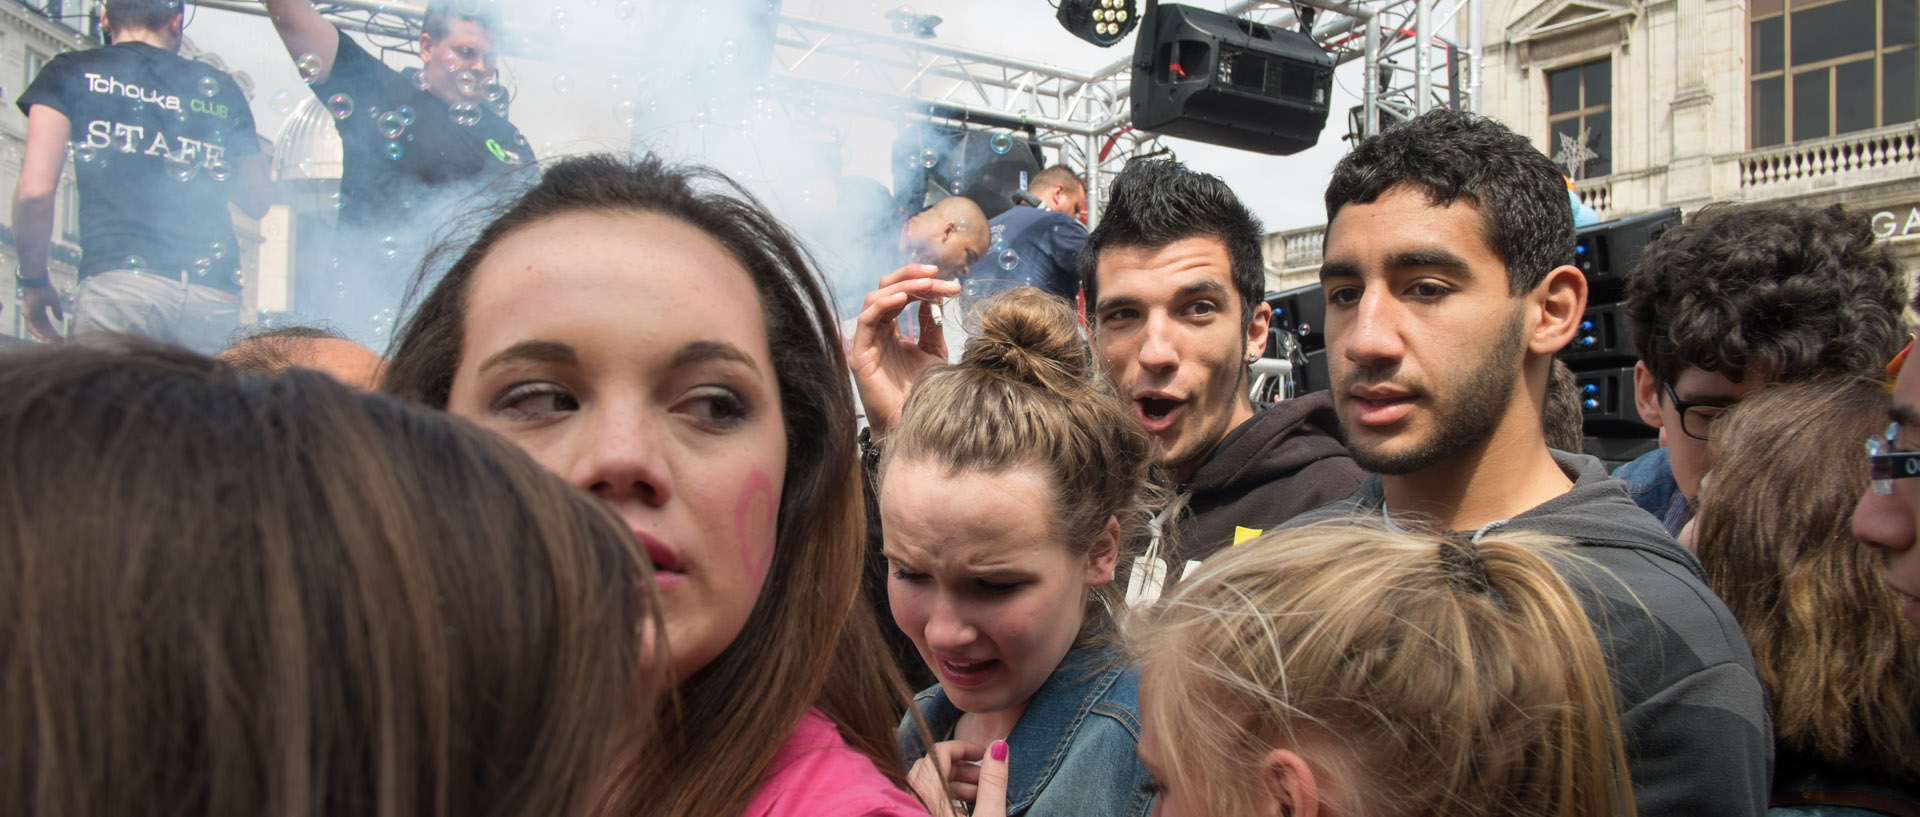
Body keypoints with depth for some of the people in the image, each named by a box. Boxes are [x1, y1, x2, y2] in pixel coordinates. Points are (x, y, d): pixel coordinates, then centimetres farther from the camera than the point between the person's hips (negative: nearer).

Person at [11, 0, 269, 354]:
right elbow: (255, 203, 21)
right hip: (215, 298, 3)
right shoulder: (219, 89, 18)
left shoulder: (71, 73, 11)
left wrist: (33, 281, 13)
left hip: (119, 284, -3)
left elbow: (35, 190, 1)